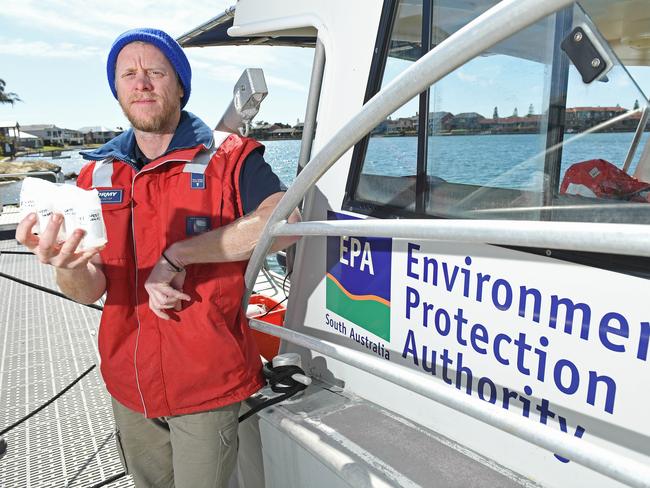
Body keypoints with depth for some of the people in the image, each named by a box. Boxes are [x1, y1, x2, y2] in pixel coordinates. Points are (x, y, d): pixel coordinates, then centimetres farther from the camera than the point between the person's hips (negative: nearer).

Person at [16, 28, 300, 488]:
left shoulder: (229, 158, -10)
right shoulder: (97, 173, 3)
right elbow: (91, 289, -4)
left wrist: (176, 256, -27)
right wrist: (68, 267, -28)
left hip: (207, 380, -4)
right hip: (129, 381, 5)